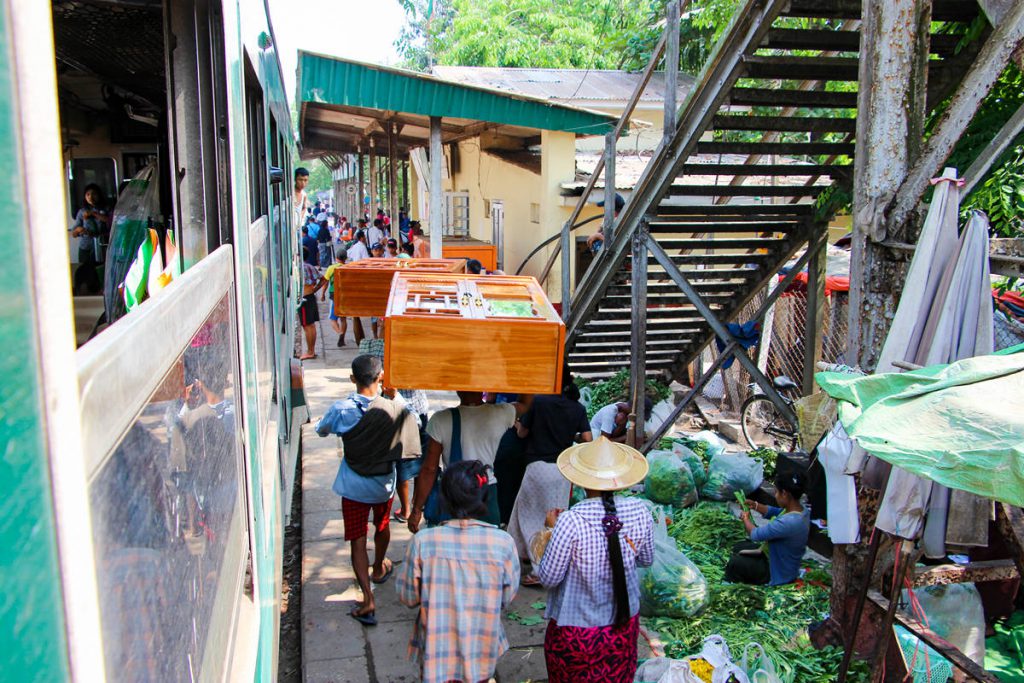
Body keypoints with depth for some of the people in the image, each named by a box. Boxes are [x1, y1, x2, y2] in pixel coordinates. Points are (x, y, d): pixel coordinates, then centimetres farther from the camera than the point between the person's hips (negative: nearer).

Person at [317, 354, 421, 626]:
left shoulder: (342, 410, -18)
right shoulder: (395, 407, -17)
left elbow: (321, 430, 1)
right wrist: (393, 393, 7)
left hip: (353, 486, -2)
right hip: (383, 483, 2)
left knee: (357, 540, 4)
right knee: (382, 527, 28)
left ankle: (368, 599, -6)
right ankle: (379, 569, 52)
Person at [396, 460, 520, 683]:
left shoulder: (422, 541, -19)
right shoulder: (503, 543, -18)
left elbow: (408, 597, -7)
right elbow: (507, 598, -6)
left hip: (436, 649, 0)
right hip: (482, 651, 1)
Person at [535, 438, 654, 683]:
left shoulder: (570, 521, -28)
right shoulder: (639, 512, -15)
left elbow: (548, 578, -17)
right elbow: (646, 560, 3)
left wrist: (554, 529, -6)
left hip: (576, 633, -3)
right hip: (624, 626, 3)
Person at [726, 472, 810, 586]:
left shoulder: (788, 522, -38)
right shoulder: (801, 510, -9)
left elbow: (756, 535, -27)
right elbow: (775, 512, 12)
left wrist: (746, 518, -7)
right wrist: (755, 506, -1)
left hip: (778, 574, -9)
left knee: (735, 562, -5)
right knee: (738, 548, 16)